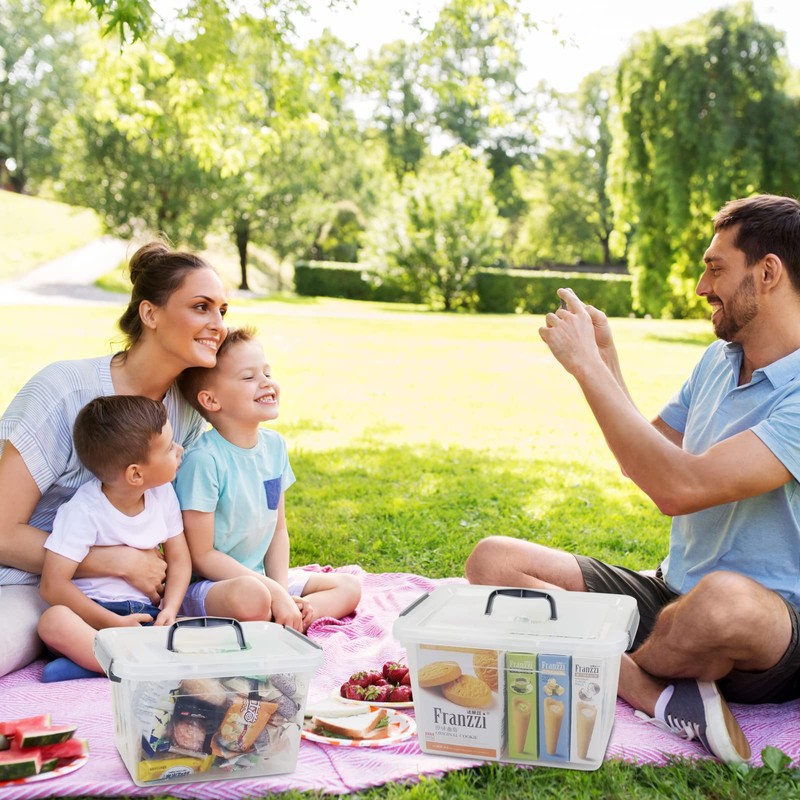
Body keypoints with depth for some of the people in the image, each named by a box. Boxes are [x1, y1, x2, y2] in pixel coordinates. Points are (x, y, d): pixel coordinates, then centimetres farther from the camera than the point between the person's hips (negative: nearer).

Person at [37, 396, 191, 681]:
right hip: (94, 614, -5)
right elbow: (53, 585, -17)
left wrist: (169, 610, -10)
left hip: (147, 613, 5)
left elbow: (179, 559, 8)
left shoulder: (163, 494, 1)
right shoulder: (84, 511, -15)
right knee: (54, 621, -36)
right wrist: (114, 623, -21)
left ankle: (89, 660, -28)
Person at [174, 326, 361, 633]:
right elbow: (202, 556, -18)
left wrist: (282, 591, -7)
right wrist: (275, 592, -20)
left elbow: (278, 530, 9)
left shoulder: (274, 445, 2)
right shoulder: (203, 459, -21)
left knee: (349, 588, 3)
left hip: (262, 577, 8)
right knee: (251, 596, -39)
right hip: (205, 586, -8)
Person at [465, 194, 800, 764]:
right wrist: (605, 357, 7)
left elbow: (679, 487, -30)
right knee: (493, 560, -9)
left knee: (727, 599, -43)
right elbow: (642, 463, 17)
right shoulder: (719, 359, 10)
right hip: (670, 595, 7)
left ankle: (610, 673, -10)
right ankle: (659, 696, -21)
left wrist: (586, 365, -22)